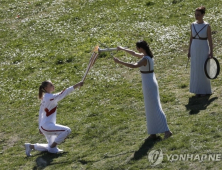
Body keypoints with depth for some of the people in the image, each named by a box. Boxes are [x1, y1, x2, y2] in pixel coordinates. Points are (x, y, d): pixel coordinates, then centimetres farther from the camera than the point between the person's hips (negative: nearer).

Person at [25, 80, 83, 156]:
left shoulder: (44, 98, 11)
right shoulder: (51, 97, -17)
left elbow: (41, 113, 17)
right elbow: (65, 92, -25)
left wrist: (40, 127, 23)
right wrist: (77, 85, -27)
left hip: (43, 126, 10)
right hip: (47, 126, -10)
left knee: (51, 147, 19)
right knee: (67, 130, -21)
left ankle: (31, 146, 19)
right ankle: (52, 147, -7)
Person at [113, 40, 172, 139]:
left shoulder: (145, 59, -22)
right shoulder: (147, 55, 7)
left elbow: (133, 66, -36)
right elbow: (134, 54, 24)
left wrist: (119, 62, -34)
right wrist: (123, 49, 30)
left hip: (148, 85, -10)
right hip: (152, 82, 10)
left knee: (154, 108, -5)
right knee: (151, 109, 14)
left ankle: (166, 130, -6)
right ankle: (153, 133, 19)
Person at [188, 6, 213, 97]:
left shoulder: (207, 26, -10)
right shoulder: (193, 25, 3)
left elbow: (210, 40, -8)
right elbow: (191, 38, 9)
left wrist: (211, 52, -12)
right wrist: (189, 50, 7)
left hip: (204, 50, -4)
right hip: (195, 49, 4)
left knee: (204, 70, 1)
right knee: (195, 70, 7)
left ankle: (205, 90, 12)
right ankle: (198, 90, 17)